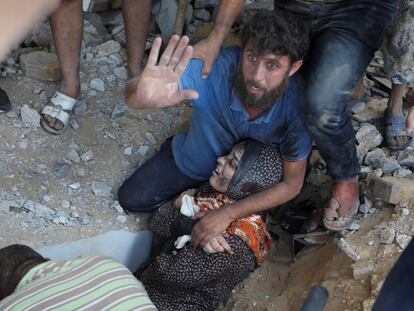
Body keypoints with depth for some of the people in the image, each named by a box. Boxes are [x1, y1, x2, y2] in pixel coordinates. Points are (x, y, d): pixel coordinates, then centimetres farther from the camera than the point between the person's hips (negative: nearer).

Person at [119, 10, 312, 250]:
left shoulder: (299, 101, -36)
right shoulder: (214, 67, -39)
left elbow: (291, 184, -26)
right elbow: (133, 96, -48)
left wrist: (229, 214, -35)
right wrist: (144, 98, -74)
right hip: (196, 161, 0)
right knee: (132, 199, -1)